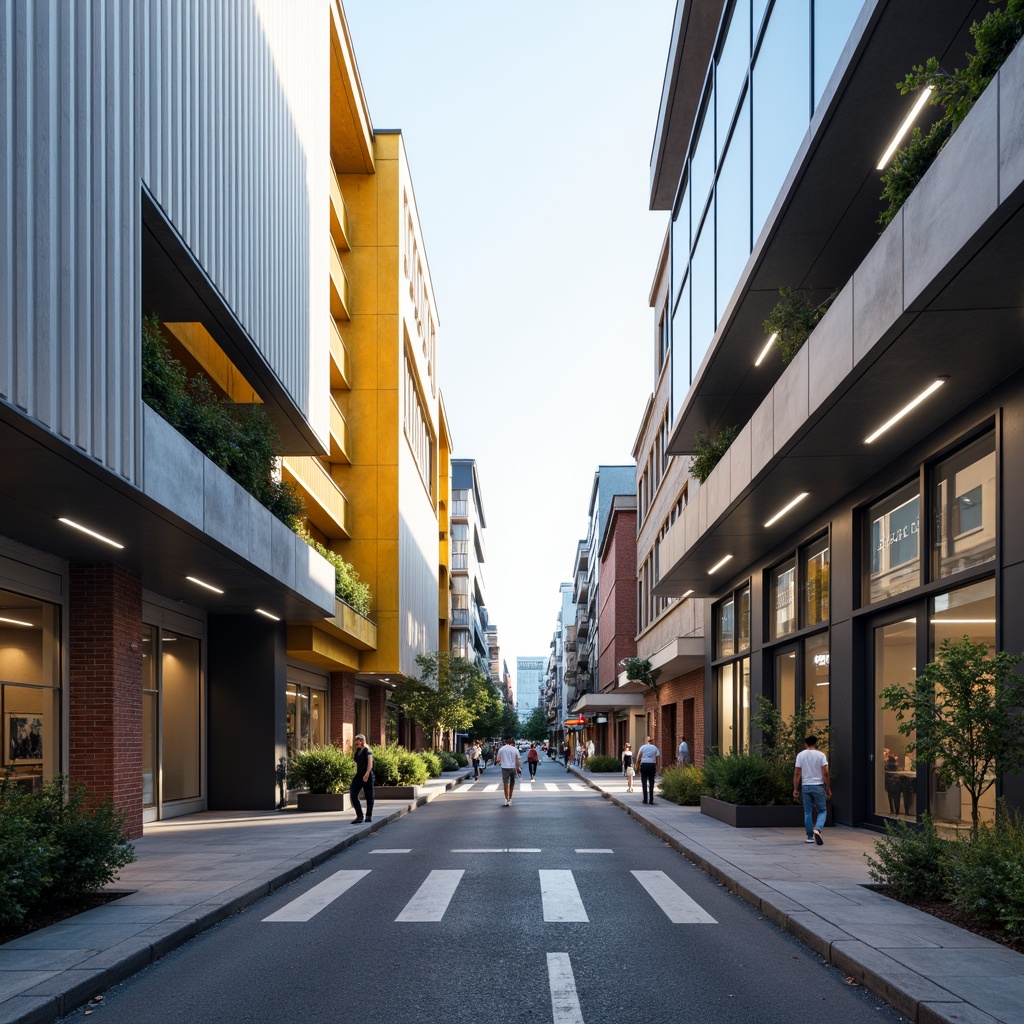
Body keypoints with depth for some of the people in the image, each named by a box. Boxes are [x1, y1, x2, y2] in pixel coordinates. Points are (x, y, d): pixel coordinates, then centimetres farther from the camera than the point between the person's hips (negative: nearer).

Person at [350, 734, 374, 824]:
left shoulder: (367, 751, -7)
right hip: (359, 775, 7)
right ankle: (359, 816, -5)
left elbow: (370, 763, -18)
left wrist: (367, 774, -30)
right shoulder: (356, 752, 13)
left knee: (369, 796, 2)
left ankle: (369, 816, 12)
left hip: (367, 775, -6)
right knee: (353, 795, -7)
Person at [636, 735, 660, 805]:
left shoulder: (642, 747, 2)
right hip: (652, 765, 1)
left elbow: (638, 758, -1)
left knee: (644, 783, 4)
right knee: (651, 783, 8)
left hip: (644, 765, -1)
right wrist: (656, 768, 10)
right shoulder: (655, 748, 5)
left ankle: (645, 799, -1)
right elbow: (657, 759, 2)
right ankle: (651, 800, 5)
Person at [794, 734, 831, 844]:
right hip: (818, 786, -2)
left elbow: (797, 773, -1)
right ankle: (817, 829, -19)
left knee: (808, 812, 10)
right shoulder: (821, 755, -3)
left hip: (806, 786, 2)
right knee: (821, 811, 6)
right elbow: (825, 773, -7)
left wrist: (795, 789, 3)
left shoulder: (800, 755, 2)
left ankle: (810, 837, 10)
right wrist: (828, 789, -1)